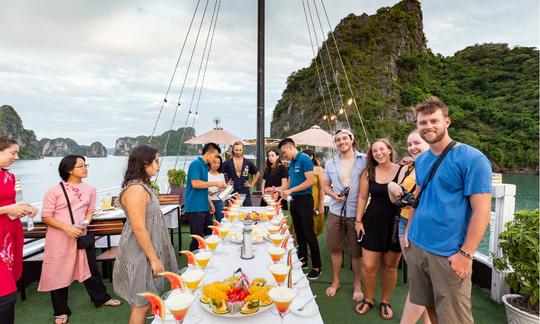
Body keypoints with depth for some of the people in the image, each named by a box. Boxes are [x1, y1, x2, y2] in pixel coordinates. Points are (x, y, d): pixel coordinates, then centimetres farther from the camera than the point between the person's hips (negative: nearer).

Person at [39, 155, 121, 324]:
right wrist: (66, 228, -21)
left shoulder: (90, 189, 1)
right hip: (59, 238, -3)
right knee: (59, 273, 9)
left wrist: (85, 223, -10)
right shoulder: (54, 190, -12)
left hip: (82, 235, 4)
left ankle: (101, 298, 32)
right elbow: (46, 217, -9)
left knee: (90, 268, 13)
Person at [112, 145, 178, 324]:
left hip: (147, 249, 9)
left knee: (144, 301, 19)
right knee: (141, 303, 4)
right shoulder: (136, 189, -22)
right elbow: (139, 229, -25)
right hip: (141, 253, -9)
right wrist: (154, 258, -19)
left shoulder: (141, 185, 9)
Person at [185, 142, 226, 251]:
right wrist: (215, 183, -17)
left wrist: (209, 202, 15)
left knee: (209, 235, 14)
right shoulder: (196, 164, -12)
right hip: (195, 208, -9)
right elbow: (195, 183, -23)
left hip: (204, 208, 9)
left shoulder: (205, 166, 15)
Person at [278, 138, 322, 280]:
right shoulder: (291, 163, 12)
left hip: (305, 200, -8)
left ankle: (317, 267, 7)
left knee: (309, 234, -4)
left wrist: (290, 191, -18)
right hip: (294, 200, 8)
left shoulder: (304, 159, -13)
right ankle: (302, 260, 28)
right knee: (299, 233, 15)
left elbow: (310, 181, -20)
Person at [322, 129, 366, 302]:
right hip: (336, 211, 3)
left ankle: (357, 285, 29)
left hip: (356, 212, -3)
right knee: (335, 248, 13)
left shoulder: (365, 160, -4)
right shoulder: (330, 163, 8)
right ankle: (335, 281, 33)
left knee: (356, 251, 8)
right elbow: (325, 186, 15)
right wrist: (333, 194, -6)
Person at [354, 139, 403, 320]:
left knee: (390, 265, 12)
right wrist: (358, 220, 3)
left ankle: (385, 302, 34)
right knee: (368, 266, 3)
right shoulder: (368, 173, 1)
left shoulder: (403, 171, -5)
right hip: (373, 222, 1)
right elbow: (362, 198, 5)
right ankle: (368, 299, 29)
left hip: (396, 223, -1)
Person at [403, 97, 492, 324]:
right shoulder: (421, 160, 8)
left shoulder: (472, 159, -12)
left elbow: (482, 211, -14)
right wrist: (408, 229, 10)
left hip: (449, 254, -6)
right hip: (416, 246, 6)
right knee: (428, 306, 18)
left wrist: (466, 254, -16)